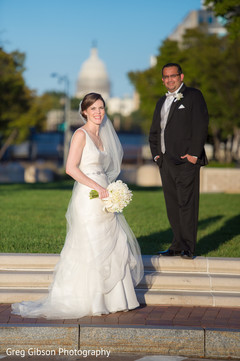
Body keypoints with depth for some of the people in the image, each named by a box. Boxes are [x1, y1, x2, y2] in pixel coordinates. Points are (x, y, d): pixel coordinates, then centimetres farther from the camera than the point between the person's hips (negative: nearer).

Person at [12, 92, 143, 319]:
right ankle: (91, 302, 5)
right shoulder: (81, 134, -8)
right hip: (87, 198, -8)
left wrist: (108, 191, 8)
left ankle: (113, 299, 17)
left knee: (114, 247, 9)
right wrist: (97, 188, -17)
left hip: (103, 199, 8)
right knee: (91, 250, -4)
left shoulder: (102, 136, 17)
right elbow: (71, 168, -16)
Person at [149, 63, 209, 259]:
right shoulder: (162, 102, 22)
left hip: (186, 161, -7)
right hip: (166, 162, 7)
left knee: (187, 204, -8)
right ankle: (178, 245, 12)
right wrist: (156, 153, 11)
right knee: (172, 206, 7)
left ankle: (188, 248, -4)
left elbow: (201, 125, -8)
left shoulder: (193, 95, 1)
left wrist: (194, 154, -14)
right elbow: (154, 131, 26)